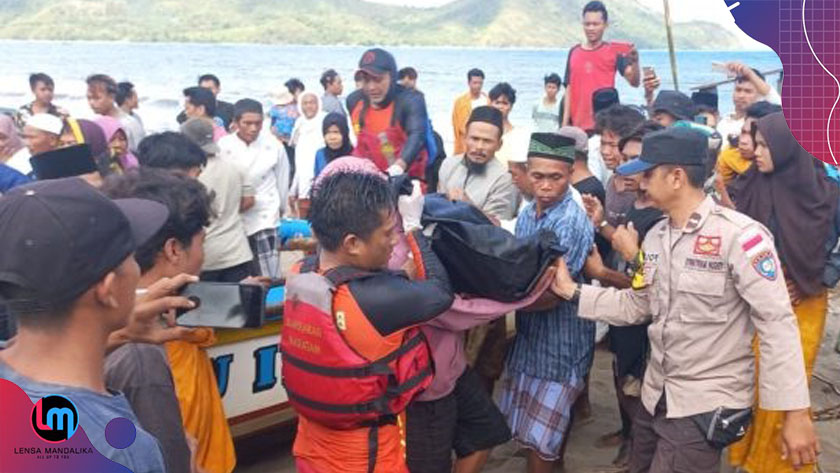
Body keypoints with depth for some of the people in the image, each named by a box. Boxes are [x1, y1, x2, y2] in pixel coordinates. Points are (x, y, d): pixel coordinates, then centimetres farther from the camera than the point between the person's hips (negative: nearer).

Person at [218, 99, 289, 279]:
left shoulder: (274, 146, -7)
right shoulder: (223, 146, -10)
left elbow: (282, 180, 6)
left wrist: (281, 208, 15)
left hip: (265, 218, -1)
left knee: (268, 278, -6)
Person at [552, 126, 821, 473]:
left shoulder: (739, 235, -20)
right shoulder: (656, 236, 6)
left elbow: (777, 323, -21)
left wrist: (796, 412, -21)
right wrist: (572, 291, 6)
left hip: (706, 406, -8)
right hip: (656, 397, 8)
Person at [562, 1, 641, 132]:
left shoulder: (614, 51, 2)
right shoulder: (574, 52, 10)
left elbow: (634, 82, -8)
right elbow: (569, 90, 11)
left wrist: (635, 62, -27)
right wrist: (565, 122, 6)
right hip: (578, 124, 3)